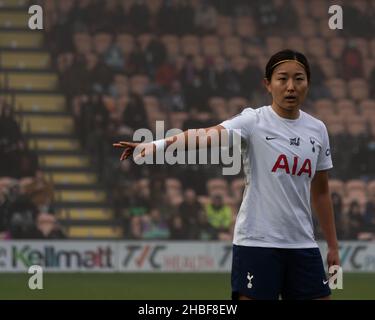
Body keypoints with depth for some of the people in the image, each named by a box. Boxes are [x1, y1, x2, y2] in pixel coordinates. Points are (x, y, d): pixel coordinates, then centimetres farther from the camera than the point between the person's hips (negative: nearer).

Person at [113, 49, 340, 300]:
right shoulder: (254, 121, -7)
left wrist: (333, 245, 15)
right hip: (256, 242, -5)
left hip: (303, 246, 5)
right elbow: (208, 135, -24)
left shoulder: (317, 130, 7)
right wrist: (159, 145, -41)